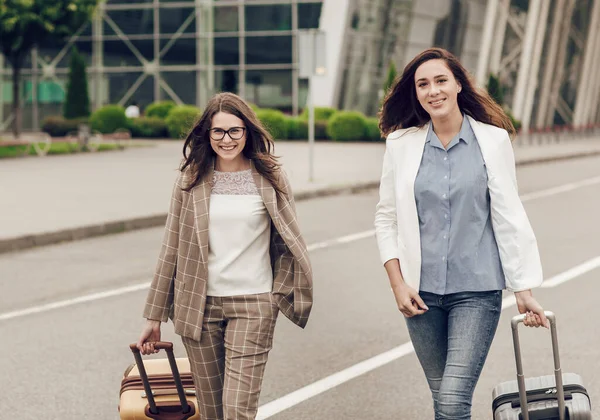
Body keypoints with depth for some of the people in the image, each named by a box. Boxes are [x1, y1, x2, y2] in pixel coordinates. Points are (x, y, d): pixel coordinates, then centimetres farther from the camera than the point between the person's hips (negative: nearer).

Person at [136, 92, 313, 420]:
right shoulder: (191, 178, 2)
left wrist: (284, 294, 0)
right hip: (199, 304, 2)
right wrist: (154, 318, 5)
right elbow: (171, 248, 5)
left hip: (252, 303, -2)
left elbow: (288, 240, 9)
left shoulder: (270, 178, 0)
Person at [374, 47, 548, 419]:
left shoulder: (493, 140, -2)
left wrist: (524, 289, -2)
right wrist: (397, 283, -1)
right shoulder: (402, 144, 2)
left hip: (477, 290, -2)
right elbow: (386, 217, 8)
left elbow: (509, 216, -1)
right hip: (422, 292, 3)